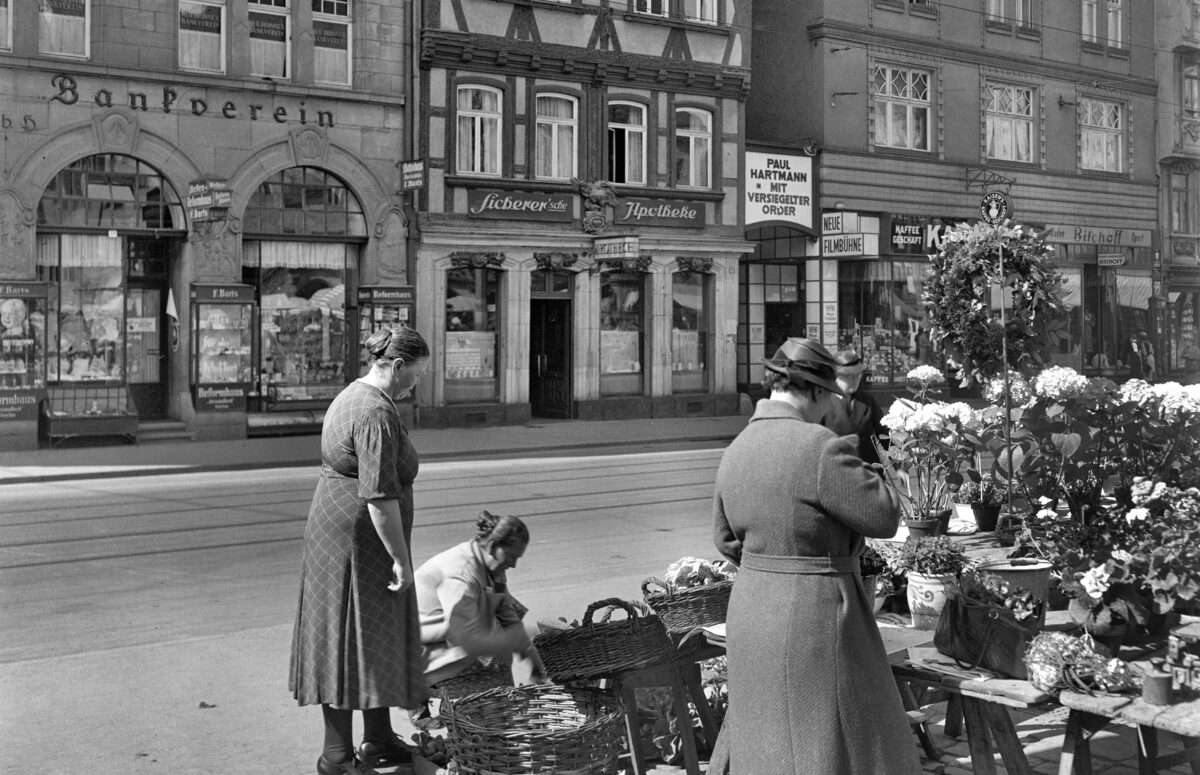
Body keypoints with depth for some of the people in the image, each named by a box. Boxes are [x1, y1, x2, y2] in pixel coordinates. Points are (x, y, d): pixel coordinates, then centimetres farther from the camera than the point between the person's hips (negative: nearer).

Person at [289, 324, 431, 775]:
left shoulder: (350, 397, 14)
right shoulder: (378, 414, -20)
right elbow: (380, 496, -25)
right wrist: (400, 559, -18)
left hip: (334, 530, 11)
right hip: (360, 539, -11)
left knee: (376, 643, 17)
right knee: (353, 643, -2)